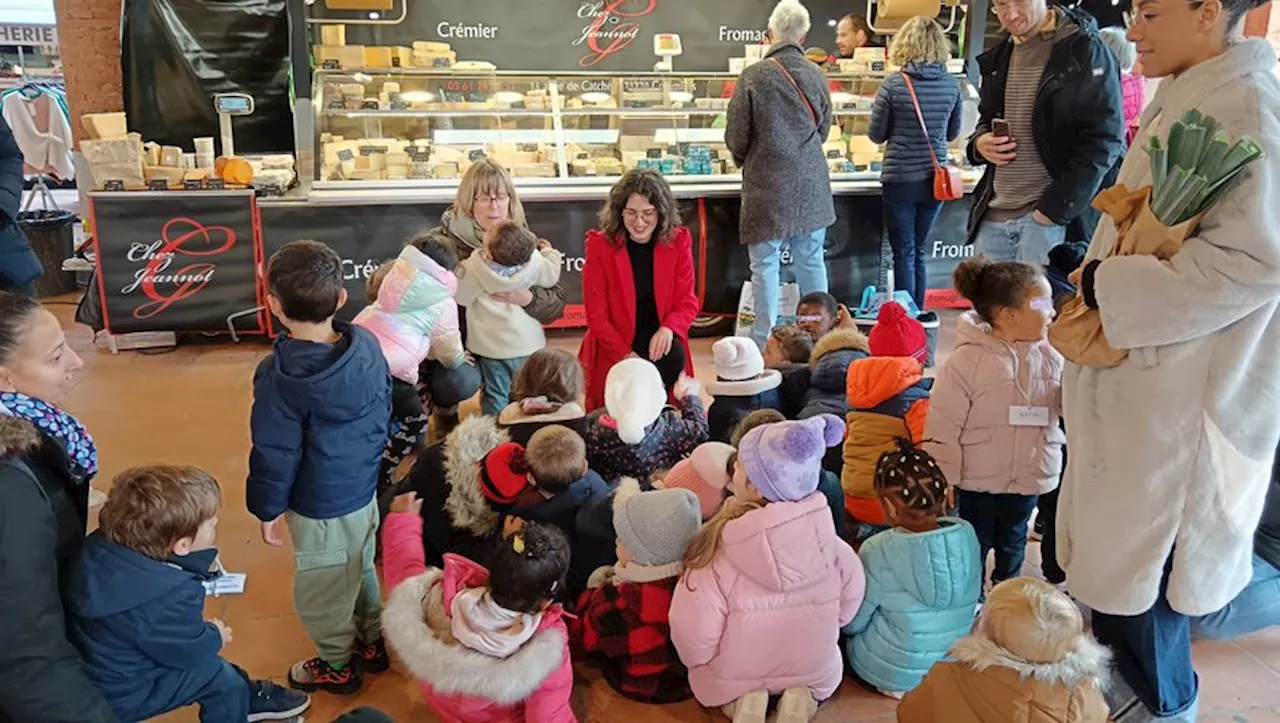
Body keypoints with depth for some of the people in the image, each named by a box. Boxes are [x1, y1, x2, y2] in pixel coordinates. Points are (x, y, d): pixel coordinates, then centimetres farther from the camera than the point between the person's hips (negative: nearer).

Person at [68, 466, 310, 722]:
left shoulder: (104, 546, -15)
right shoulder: (168, 602, -35)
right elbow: (189, 649, -17)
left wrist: (204, 565, -13)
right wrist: (216, 636, 3)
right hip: (121, 694, -8)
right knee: (222, 678, -3)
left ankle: (248, 699, 36)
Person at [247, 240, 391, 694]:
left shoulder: (279, 376, -26)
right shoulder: (368, 345, -9)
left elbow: (275, 453, -17)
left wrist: (267, 509, -2)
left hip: (320, 506, -6)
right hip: (365, 488, 6)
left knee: (325, 586, 16)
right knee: (361, 568, 27)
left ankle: (337, 665, 37)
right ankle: (372, 643, 45)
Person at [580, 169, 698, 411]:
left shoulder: (678, 241, -2)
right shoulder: (600, 245, -8)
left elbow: (687, 302, 0)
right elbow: (596, 314, -7)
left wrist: (668, 328, -23)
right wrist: (625, 355, -19)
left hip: (660, 342, 2)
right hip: (612, 350, -2)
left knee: (673, 356, -30)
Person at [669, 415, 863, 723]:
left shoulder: (718, 553, -30)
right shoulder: (830, 543, -22)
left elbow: (694, 641, -24)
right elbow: (847, 608, -3)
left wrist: (695, 659, 1)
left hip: (735, 677, -1)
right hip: (815, 672, 2)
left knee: (704, 673, 32)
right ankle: (803, 696, 4)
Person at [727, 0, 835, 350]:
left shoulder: (753, 77, -12)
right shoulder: (816, 75, 1)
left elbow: (736, 137, -6)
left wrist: (744, 159, 16)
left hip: (767, 185, -4)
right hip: (810, 184, 4)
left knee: (765, 265, 4)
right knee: (811, 261, 13)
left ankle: (765, 343, 8)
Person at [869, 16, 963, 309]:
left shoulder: (893, 84, -12)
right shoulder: (951, 85, -2)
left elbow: (876, 135, -3)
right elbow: (952, 133, 12)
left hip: (900, 180, -3)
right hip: (935, 179, 4)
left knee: (904, 254, 5)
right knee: (918, 252, 16)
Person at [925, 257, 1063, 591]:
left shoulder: (1051, 357, -5)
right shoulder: (968, 359, -19)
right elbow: (943, 425, -16)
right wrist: (942, 479, -12)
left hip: (1029, 479, 5)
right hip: (978, 481, -4)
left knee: (1012, 544, 26)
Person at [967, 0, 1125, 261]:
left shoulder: (1085, 51, -6)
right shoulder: (997, 58, 15)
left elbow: (1103, 140, -12)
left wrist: (1055, 208, -18)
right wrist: (979, 143, 3)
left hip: (1054, 216, -6)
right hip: (993, 216, 6)